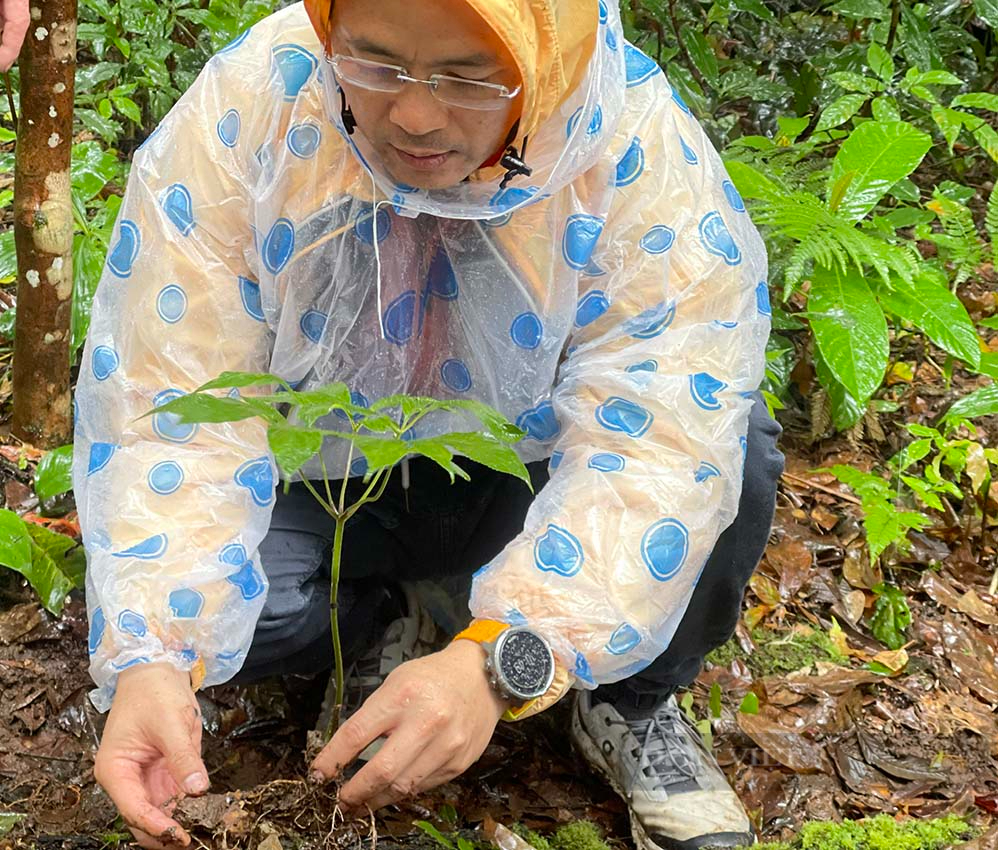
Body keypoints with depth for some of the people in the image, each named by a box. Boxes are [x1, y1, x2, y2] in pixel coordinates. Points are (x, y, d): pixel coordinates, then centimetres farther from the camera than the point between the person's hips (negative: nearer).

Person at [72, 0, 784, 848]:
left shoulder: (640, 146, -28)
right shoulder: (240, 115, -25)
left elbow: (664, 431, -33)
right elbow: (174, 410, -25)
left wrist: (498, 659, -47)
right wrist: (153, 656, -41)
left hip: (523, 463, -1)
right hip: (321, 475, 1)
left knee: (733, 454, -30)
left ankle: (631, 706, 1)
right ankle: (376, 619, 7)